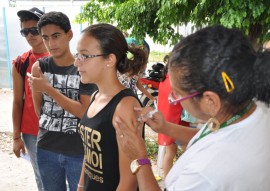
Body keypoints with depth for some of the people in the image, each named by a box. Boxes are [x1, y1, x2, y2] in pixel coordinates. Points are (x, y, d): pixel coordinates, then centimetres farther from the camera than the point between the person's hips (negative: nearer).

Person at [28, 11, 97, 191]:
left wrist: (49, 89, -19)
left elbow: (84, 112, -17)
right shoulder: (39, 67, -3)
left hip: (79, 151, -2)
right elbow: (38, 108, 7)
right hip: (46, 149, 3)